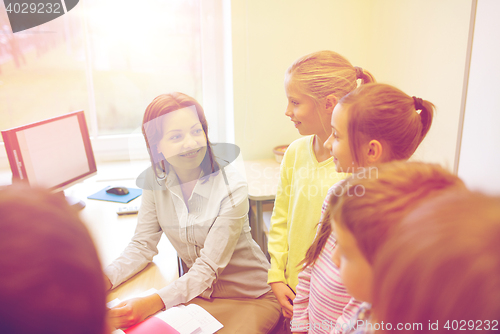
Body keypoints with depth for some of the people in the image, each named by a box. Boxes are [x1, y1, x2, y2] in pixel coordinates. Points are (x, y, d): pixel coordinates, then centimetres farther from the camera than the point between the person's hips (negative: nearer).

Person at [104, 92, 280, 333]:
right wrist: (104, 279, -22)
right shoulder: (155, 180, -8)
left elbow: (209, 267, -25)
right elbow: (142, 245, -4)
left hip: (251, 299, -3)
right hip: (197, 293, 4)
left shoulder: (232, 188, -24)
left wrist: (154, 302, -39)